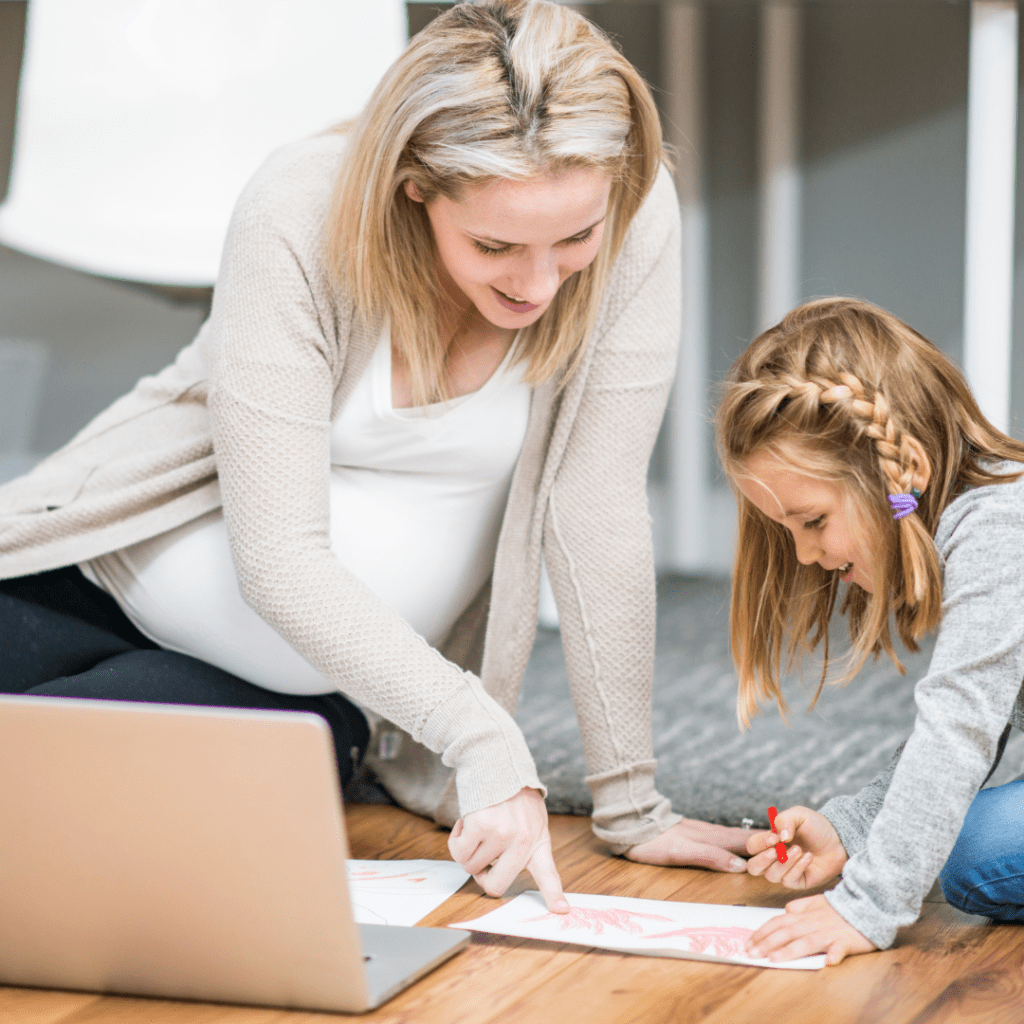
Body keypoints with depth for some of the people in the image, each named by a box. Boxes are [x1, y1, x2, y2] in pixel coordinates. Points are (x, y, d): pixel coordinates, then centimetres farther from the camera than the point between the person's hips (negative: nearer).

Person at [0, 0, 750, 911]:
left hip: (320, 685, 0)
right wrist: (479, 731, -35)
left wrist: (631, 807, -15)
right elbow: (277, 556, -26)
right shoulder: (301, 213, -25)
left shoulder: (638, 220, -21)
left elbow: (597, 509, -16)